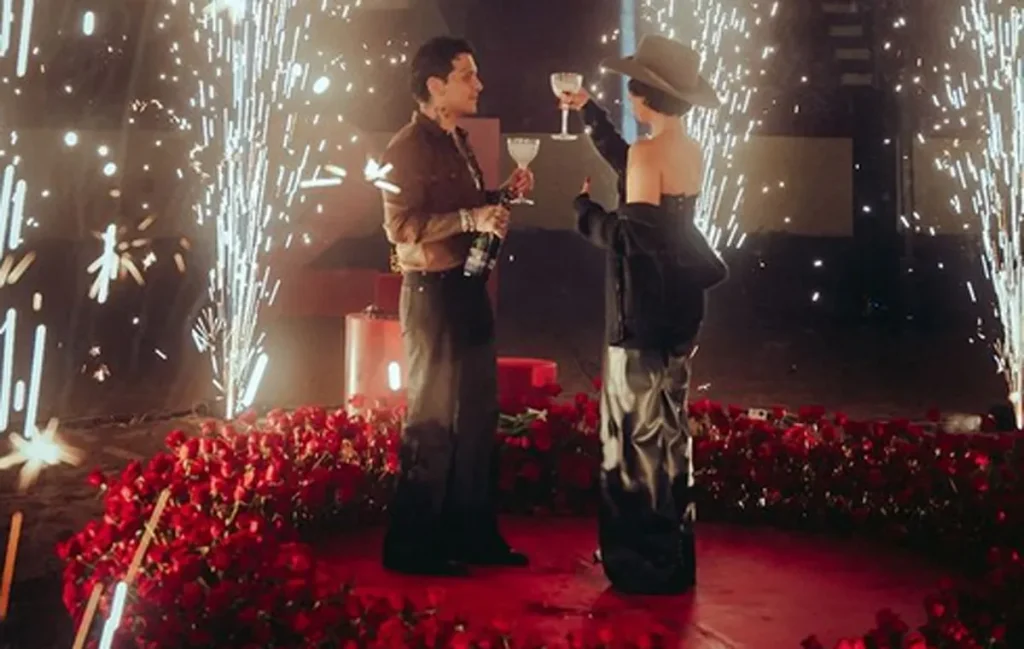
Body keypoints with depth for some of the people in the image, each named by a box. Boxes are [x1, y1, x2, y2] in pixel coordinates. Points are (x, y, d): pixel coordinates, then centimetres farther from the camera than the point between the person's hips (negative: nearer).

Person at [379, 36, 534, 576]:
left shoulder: (457, 142, 14)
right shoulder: (409, 147, -13)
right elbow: (400, 227, -22)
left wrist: (503, 195, 8)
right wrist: (472, 217, -25)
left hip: (468, 289, 9)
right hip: (433, 293, -9)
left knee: (478, 415, 14)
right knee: (434, 420, -3)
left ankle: (472, 533, 26)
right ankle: (411, 546, 8)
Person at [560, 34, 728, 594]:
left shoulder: (649, 152, -17)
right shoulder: (689, 151, 9)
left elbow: (635, 236, -21)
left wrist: (584, 210, -4)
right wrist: (590, 114, 34)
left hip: (644, 315, -9)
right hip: (674, 307, 9)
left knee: (642, 434, 0)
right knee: (664, 432, 17)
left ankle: (650, 565, 9)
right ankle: (668, 556, 28)